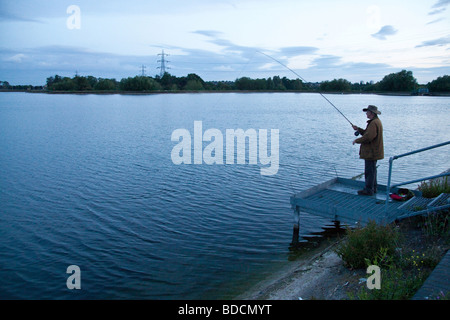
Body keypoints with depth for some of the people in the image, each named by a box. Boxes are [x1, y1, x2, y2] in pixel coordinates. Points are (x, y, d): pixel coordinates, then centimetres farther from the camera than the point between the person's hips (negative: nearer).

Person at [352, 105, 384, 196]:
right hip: (373, 152, 11)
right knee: (372, 170, 17)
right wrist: (358, 129, 10)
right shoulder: (376, 121, 16)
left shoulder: (374, 123, -20)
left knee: (369, 171, -5)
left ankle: (369, 190, 1)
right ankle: (373, 188, 26)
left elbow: (368, 137, -27)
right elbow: (367, 133, 20)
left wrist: (357, 140, -14)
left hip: (371, 152, -11)